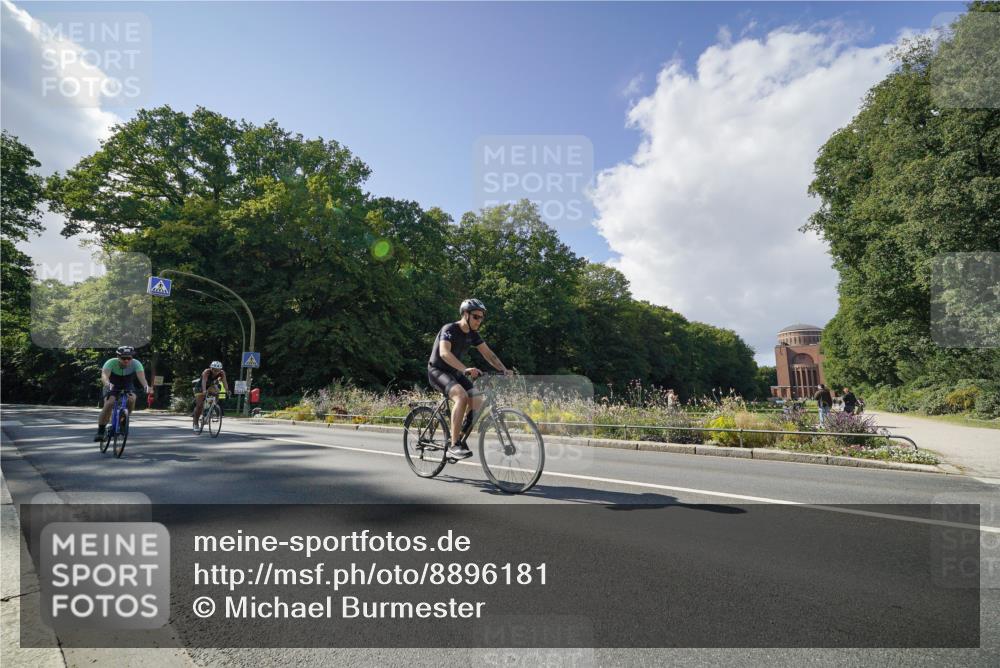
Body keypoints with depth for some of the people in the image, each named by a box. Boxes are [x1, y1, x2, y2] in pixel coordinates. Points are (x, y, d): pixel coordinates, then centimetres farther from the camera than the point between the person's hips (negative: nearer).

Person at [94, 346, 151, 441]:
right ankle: (100, 432, -16)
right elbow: (104, 375, -43)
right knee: (109, 403, -28)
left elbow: (141, 376, -39)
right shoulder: (111, 362, -27)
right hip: (111, 386, -1)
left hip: (127, 387, 1)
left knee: (132, 399, -30)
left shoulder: (136, 363, -24)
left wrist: (146, 386, -61)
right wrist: (107, 384, -65)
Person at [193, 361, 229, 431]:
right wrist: (204, 391, -64)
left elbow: (224, 382, -34)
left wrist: (227, 391, -52)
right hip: (200, 387, -3)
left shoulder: (222, 373, -24)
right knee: (199, 405, -12)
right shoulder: (206, 372, -34)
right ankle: (195, 423, 4)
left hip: (210, 386, 3)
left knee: (216, 392, -30)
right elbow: (204, 381, -47)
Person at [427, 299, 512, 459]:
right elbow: (444, 353, -38)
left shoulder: (473, 335, 2)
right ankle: (454, 445, -27)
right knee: (462, 396, -32)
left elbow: (488, 354, 0)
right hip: (437, 371, -7)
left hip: (455, 373, 7)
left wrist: (504, 370, -17)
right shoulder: (449, 330, -21)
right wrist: (466, 369, -51)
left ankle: (460, 438, 7)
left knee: (477, 402, -11)